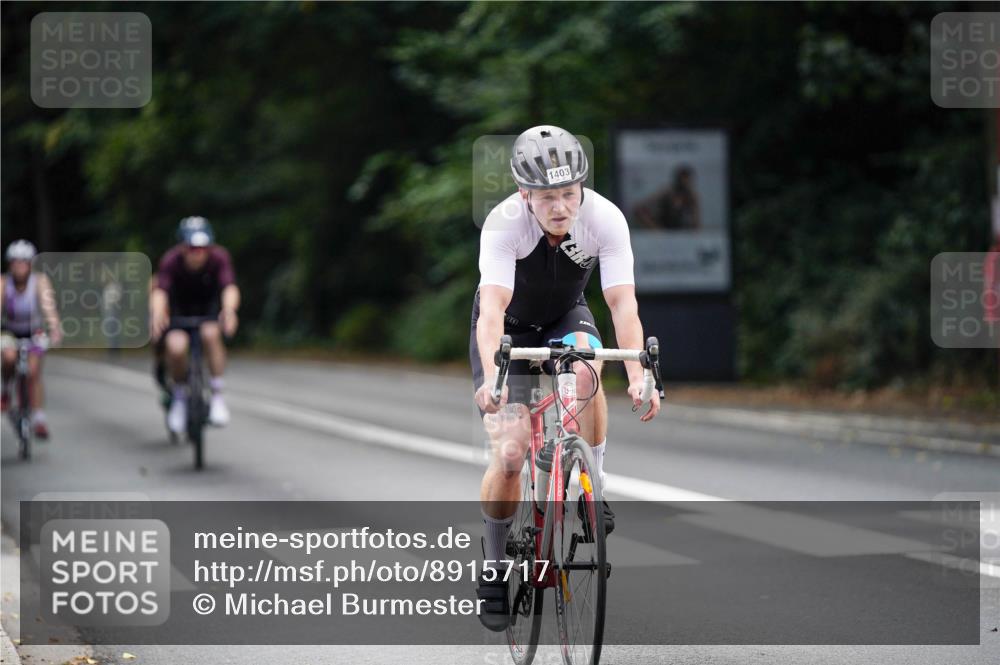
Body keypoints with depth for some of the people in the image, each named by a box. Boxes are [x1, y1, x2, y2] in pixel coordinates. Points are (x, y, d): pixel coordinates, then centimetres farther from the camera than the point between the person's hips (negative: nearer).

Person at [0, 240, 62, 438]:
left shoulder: (40, 281, -24)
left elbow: (48, 306, -36)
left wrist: (55, 330, -52)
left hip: (33, 332, 0)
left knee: (34, 373, -14)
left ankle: (39, 419, -7)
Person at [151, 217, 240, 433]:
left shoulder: (219, 257, -27)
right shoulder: (171, 260, -28)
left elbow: (230, 287, -41)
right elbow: (160, 291, -42)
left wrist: (229, 310, -63)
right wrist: (157, 313, -64)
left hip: (210, 305, 0)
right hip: (179, 307, 0)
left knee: (211, 334, -33)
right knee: (176, 346, -29)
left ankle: (217, 395, -19)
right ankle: (179, 395, 0)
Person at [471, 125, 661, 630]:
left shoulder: (605, 218, -28)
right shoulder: (503, 224, -33)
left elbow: (622, 304, -33)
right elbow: (493, 307, -43)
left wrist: (637, 375, -48)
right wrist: (492, 376, -60)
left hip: (565, 318, 2)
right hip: (510, 329, -2)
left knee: (585, 369, -35)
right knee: (508, 456, -14)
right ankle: (493, 566, 9)